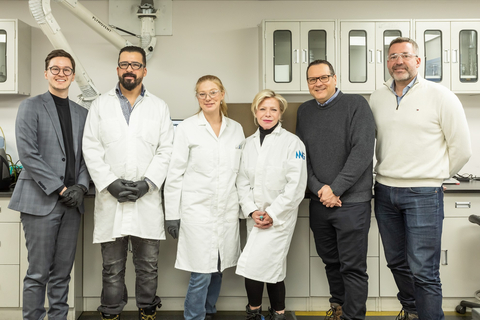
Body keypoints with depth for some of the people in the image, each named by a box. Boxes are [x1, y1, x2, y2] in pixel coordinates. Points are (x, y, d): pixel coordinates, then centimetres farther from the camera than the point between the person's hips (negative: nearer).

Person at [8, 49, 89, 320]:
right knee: (38, 274, 2)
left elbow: (86, 156, 12)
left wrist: (81, 187, -4)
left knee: (62, 273, 10)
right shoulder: (31, 107, 1)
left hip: (71, 203, 4)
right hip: (41, 201, -4)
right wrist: (58, 188, -12)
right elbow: (27, 153, -9)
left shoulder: (82, 114, 14)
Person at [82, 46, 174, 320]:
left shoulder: (159, 107, 9)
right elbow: (91, 149, 2)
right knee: (112, 267, 8)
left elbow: (166, 151, 3)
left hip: (147, 199, 0)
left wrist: (147, 183, -10)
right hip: (110, 197, 0)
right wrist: (110, 183, -9)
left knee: (148, 265, 8)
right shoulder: (101, 105, 9)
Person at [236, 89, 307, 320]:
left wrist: (272, 214, -15)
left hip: (279, 217, -5)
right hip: (255, 217, 5)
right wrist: (252, 211, -8)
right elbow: (242, 181, 6)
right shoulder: (248, 143, 8)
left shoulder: (292, 142, -8)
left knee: (253, 264, -12)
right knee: (272, 268, 14)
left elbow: (296, 186, -12)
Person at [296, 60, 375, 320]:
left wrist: (336, 189, -15)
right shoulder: (304, 111, 11)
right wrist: (318, 188, -7)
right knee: (330, 260, 17)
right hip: (319, 201, 5)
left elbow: (363, 151, -13)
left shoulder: (356, 104, -4)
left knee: (352, 266, 0)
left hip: (352, 200, -5)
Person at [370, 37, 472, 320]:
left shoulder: (440, 96, -5)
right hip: (385, 191, 5)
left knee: (423, 271, -6)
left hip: (423, 193, -5)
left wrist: (435, 175, 6)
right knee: (397, 262, 18)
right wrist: (389, 171, 14)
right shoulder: (377, 98, 8)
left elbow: (461, 148, -1)